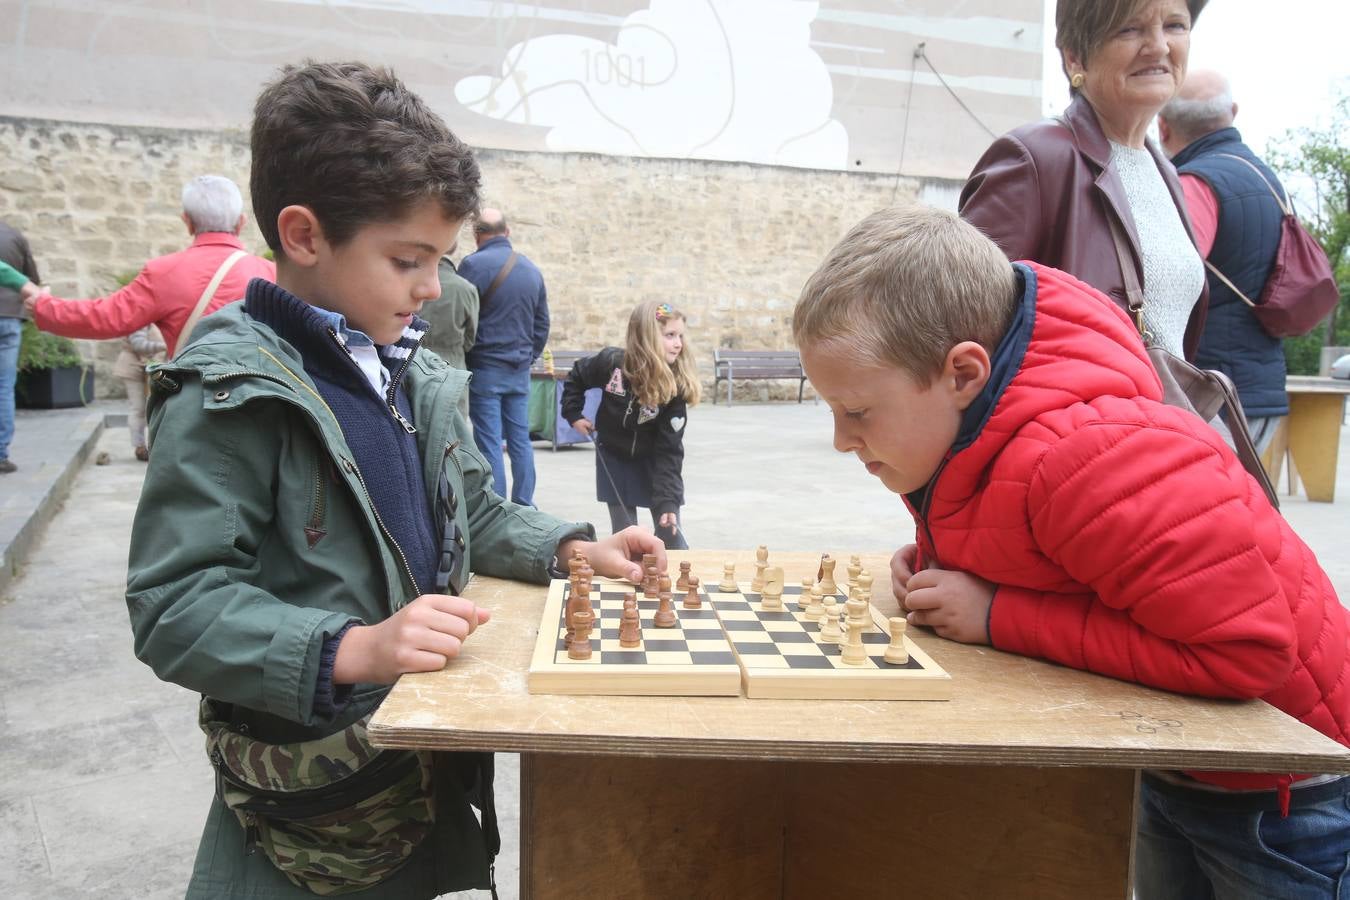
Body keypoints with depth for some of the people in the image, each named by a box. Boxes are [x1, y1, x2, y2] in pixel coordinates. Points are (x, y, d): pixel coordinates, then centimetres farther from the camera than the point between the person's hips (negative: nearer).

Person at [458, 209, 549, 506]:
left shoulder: (472, 264, -9)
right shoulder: (532, 269, 9)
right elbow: (542, 324, 14)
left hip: (484, 368, -5)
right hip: (520, 369, 5)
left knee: (489, 443, -2)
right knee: (520, 440, 10)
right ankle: (524, 506, 14)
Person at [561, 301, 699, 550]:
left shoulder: (677, 384, -24)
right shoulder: (611, 362, -22)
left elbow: (669, 448, -23)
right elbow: (576, 377, 2)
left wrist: (667, 500, -29)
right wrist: (574, 414, -6)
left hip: (653, 461, 0)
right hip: (614, 457, 1)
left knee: (670, 532, 1)